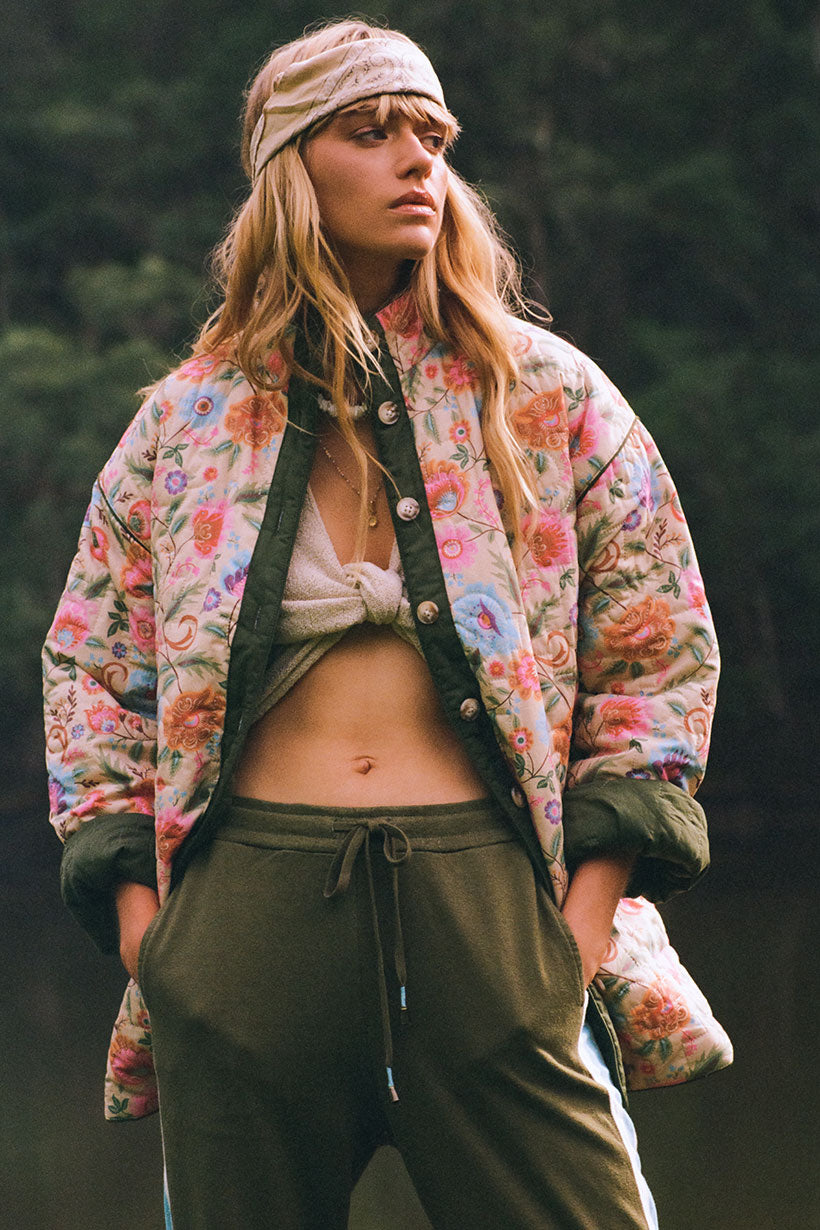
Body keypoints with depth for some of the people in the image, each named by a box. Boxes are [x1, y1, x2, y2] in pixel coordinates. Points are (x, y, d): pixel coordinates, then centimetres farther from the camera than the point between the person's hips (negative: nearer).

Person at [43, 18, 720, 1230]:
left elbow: (659, 652, 9)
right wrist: (139, 915, 6)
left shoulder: (548, 395, 10)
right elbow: (93, 664, 17)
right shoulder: (188, 419, 13)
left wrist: (590, 914, -1)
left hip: (482, 880, -1)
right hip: (250, 892, 1)